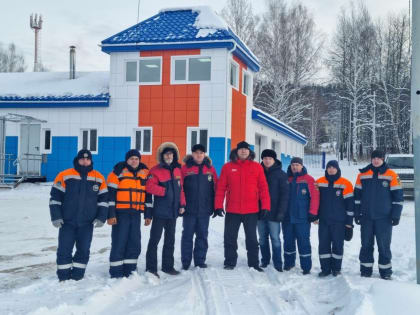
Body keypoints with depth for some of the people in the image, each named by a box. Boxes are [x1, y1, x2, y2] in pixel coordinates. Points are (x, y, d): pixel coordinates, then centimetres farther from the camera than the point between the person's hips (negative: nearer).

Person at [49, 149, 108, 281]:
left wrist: (101, 218, 1)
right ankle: (64, 277, 11)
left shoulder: (99, 178, 4)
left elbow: (103, 199, 9)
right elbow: (55, 197, 0)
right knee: (64, 250, 0)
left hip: (87, 223, 2)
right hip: (67, 222, -1)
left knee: (83, 250, 5)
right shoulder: (64, 176, -2)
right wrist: (56, 217, -5)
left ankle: (77, 276, 18)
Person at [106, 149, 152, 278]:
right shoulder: (118, 172, -3)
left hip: (136, 214, 5)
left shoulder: (145, 173, 12)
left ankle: (129, 271, 19)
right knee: (119, 243, -3)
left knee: (135, 244, 8)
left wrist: (148, 214, 13)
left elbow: (148, 194, 16)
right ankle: (116, 272, 7)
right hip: (121, 213, -5)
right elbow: (110, 194, -6)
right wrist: (111, 214, -11)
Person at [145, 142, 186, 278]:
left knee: (170, 240, 14)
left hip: (173, 211, 6)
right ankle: (151, 268, 3)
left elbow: (180, 188, 15)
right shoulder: (156, 170, -7)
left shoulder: (177, 170, 12)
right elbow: (150, 186, -19)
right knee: (155, 239, -3)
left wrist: (182, 204, 9)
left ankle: (168, 266, 24)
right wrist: (165, 191, -16)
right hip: (160, 211, -6)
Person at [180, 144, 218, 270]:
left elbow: (216, 188, 8)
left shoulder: (210, 168, 7)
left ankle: (200, 261, 18)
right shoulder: (185, 168, 0)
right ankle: (185, 262, 11)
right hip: (189, 209, -2)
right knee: (187, 235, 3)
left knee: (202, 236, 8)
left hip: (205, 209, 2)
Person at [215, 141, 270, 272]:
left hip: (251, 211, 0)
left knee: (252, 239, 9)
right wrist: (218, 206, -5)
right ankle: (229, 263, 20)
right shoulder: (227, 167, 3)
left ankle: (254, 264, 19)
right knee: (230, 238, 8)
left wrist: (265, 206, -5)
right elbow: (221, 188, 1)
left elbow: (263, 188, 1)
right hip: (232, 211, 1)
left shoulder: (257, 167, 2)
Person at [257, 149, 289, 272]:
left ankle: (278, 264, 4)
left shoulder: (281, 174, -2)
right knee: (263, 238, 11)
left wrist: (281, 212, -13)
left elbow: (285, 194, -6)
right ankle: (265, 261, 21)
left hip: (273, 213, -4)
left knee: (275, 238, -2)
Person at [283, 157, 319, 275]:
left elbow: (315, 196, -7)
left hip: (302, 218, -4)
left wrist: (313, 213, -11)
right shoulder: (286, 179, 9)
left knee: (304, 242, -2)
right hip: (287, 217, 4)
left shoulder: (308, 180, -3)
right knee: (288, 241, 12)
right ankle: (288, 263, 26)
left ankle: (306, 267, 4)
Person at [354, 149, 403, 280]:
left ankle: (385, 271, 13)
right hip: (366, 217, 2)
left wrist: (396, 215, -4)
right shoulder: (363, 175, 5)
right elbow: (357, 195, 9)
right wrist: (357, 214, 6)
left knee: (384, 246, 2)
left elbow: (398, 196, -1)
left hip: (384, 218, -2)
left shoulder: (391, 176, -2)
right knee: (366, 245, 8)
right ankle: (365, 270, 18)